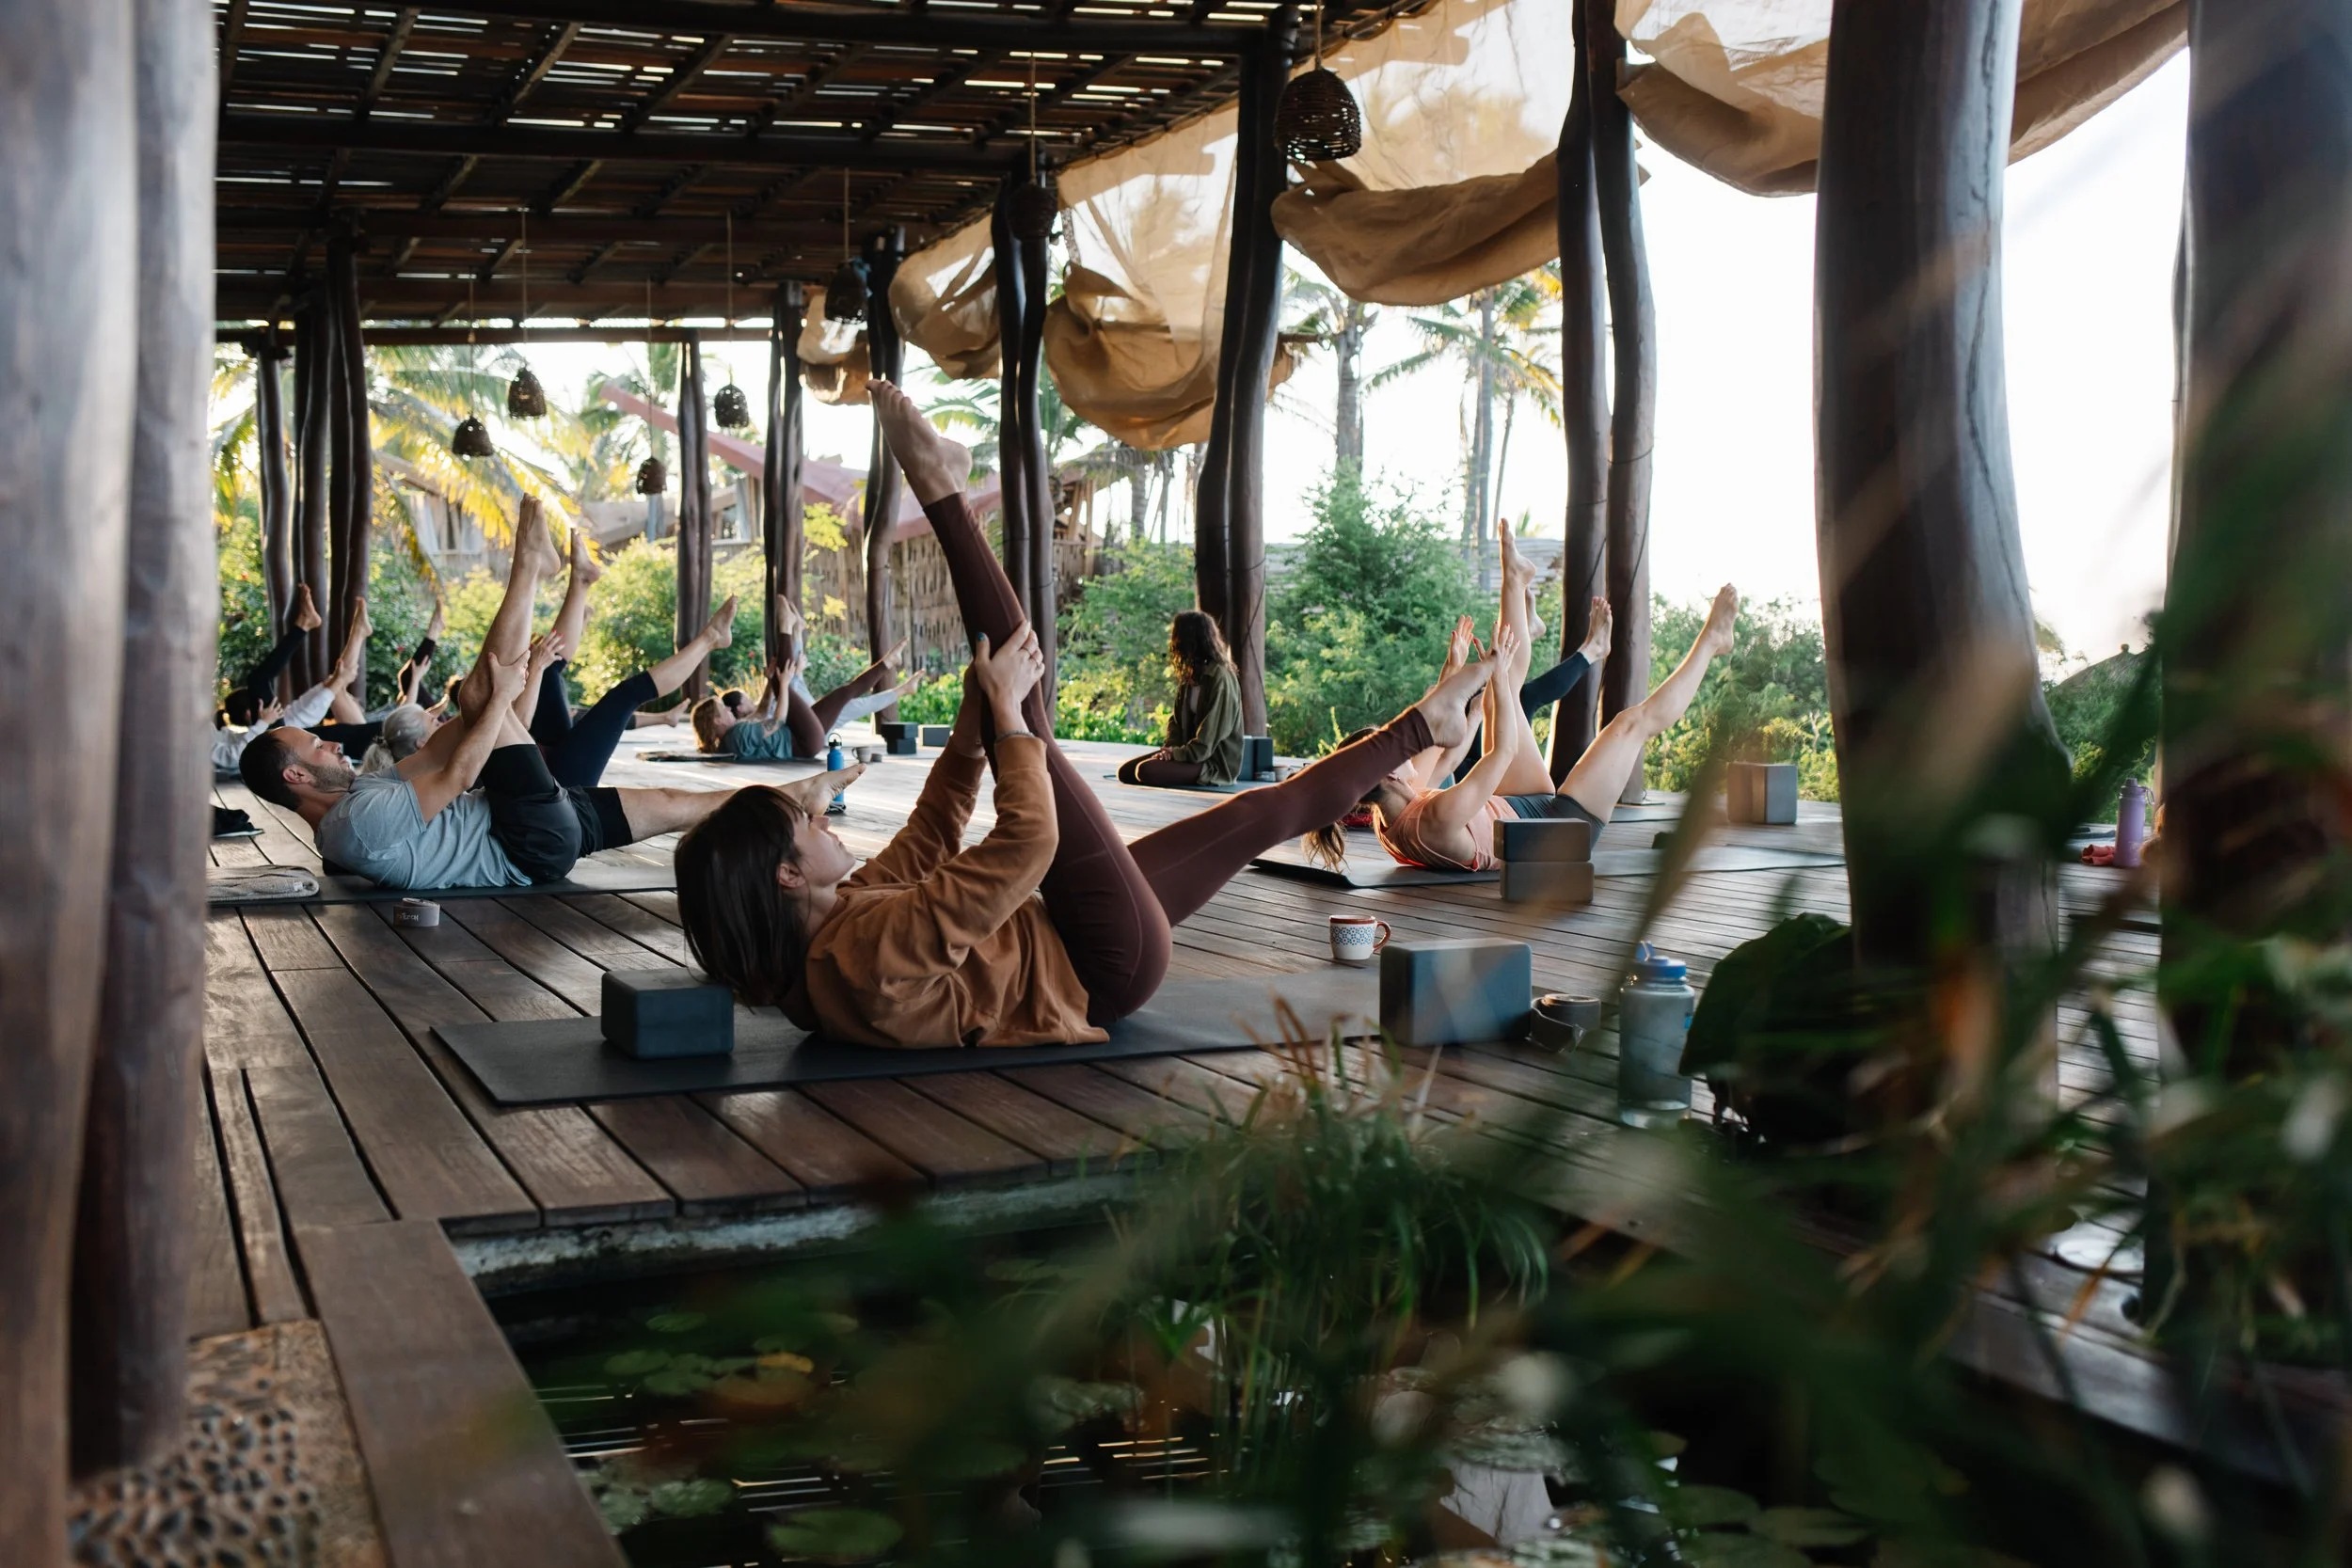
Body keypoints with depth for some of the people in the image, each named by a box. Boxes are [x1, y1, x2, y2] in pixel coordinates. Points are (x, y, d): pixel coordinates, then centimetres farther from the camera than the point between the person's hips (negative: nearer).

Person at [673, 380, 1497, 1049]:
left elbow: (927, 839, 10)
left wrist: (975, 716, 7)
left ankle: (1423, 726, 39)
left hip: (1063, 937, 9)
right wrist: (1004, 711, -22)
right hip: (1107, 967, -9)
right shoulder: (871, 951, -35)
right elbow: (1026, 843, -35)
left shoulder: (837, 918, -5)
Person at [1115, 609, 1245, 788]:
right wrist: (1171, 748, -4)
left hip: (1215, 762, -8)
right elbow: (1176, 718, 14)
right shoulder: (1188, 675, 11)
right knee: (1126, 770, -4)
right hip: (1190, 751, 8)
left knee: (1146, 770, -27)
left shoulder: (1220, 678, -16)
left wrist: (1177, 753, -17)